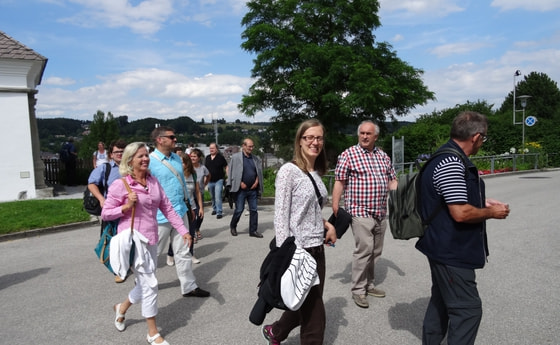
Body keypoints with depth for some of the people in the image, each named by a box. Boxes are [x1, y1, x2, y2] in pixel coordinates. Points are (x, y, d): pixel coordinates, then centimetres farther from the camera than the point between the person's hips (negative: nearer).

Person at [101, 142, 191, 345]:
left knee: (145, 284, 17)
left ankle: (121, 308, 47)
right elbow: (105, 214, -4)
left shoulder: (153, 181, 5)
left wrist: (183, 230, 1)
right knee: (150, 283, -5)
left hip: (151, 239, 6)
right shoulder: (120, 185, -10)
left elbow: (167, 209, 6)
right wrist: (126, 206, -20)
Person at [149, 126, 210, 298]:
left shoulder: (177, 158, 8)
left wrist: (186, 200, 16)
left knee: (183, 252, 11)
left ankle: (189, 287, 20)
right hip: (160, 216, -6)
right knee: (153, 253, 11)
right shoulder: (150, 161, -15)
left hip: (180, 212, 6)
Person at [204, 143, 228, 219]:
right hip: (210, 181, 5)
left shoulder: (220, 157, -5)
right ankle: (214, 209, 33)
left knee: (218, 197, -12)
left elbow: (226, 167, -1)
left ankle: (219, 212, -7)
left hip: (219, 180, -5)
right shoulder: (207, 158, 9)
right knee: (212, 197, 16)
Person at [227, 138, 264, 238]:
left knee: (254, 210, 6)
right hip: (241, 189, -4)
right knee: (239, 210, 1)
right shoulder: (236, 157, -5)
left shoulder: (255, 159, 9)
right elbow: (232, 172, -5)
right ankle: (233, 226, 25)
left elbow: (259, 172, 14)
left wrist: (256, 182, -1)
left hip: (253, 189, 4)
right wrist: (240, 183, -10)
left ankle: (253, 231, 15)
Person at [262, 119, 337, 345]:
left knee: (307, 305, 18)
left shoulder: (316, 173, 9)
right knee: (313, 311, 3)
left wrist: (328, 225, 3)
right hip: (298, 250, -8)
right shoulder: (289, 171, -13)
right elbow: (280, 216, -16)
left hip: (317, 248, 8)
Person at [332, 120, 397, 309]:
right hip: (360, 212, -6)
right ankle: (358, 290, 3)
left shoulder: (383, 156, 13)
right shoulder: (348, 154, -4)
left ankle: (369, 284, 27)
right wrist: (335, 208, -11)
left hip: (380, 213, 7)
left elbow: (392, 180, 17)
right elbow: (339, 182, -6)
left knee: (375, 252, 13)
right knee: (364, 250, -10)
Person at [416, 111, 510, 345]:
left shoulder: (449, 158, 10)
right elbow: (460, 213, -27)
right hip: (451, 251, -11)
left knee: (441, 302, 21)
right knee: (467, 308, -1)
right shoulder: (451, 163, -24)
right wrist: (491, 213, -10)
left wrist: (482, 202, 15)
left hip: (445, 248, 11)